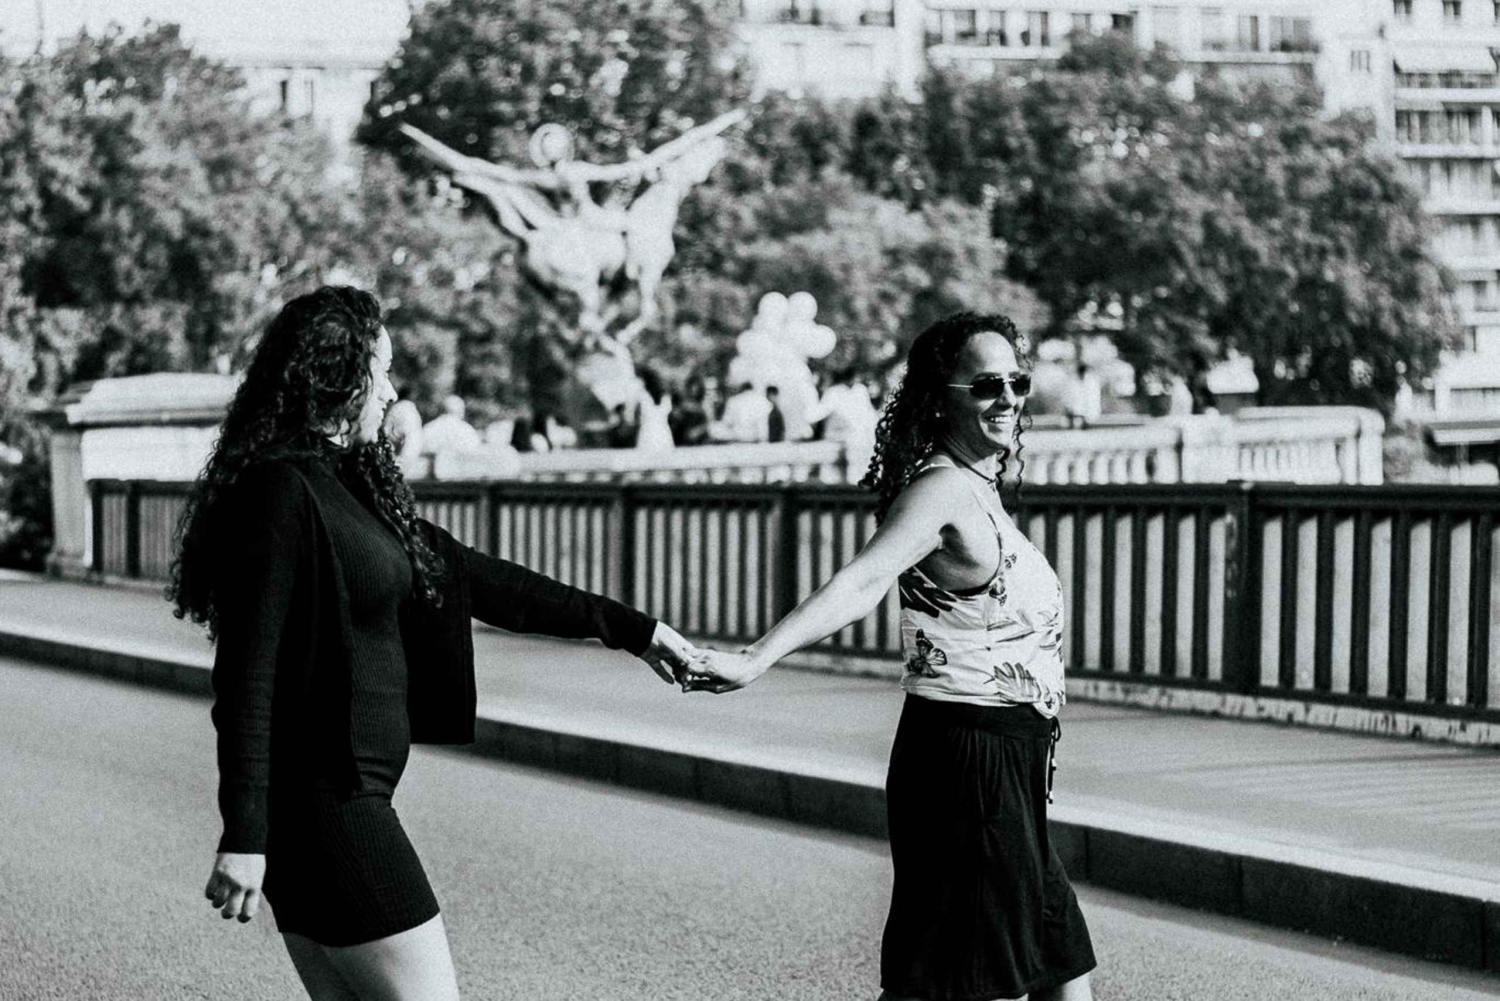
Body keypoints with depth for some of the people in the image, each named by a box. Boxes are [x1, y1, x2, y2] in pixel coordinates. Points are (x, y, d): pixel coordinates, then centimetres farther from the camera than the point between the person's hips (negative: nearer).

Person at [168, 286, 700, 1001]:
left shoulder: (349, 482, 14)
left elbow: (468, 576, 20)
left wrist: (629, 629, 22)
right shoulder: (281, 490, -15)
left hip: (340, 792, 9)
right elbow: (246, 673, -19)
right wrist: (243, 835, -22)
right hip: (321, 799, -9)